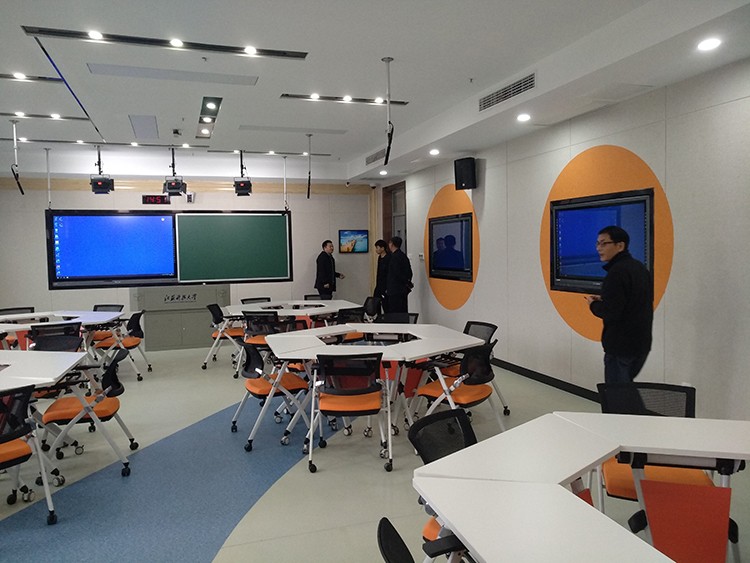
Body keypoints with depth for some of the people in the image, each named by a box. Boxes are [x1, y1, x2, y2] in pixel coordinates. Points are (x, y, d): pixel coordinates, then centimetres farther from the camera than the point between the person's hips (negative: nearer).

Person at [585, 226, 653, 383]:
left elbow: (611, 313, -23)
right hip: (641, 343, 9)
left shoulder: (617, 272, -18)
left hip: (621, 346, -9)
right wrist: (604, 300, 10)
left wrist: (593, 304, -4)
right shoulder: (640, 267, 10)